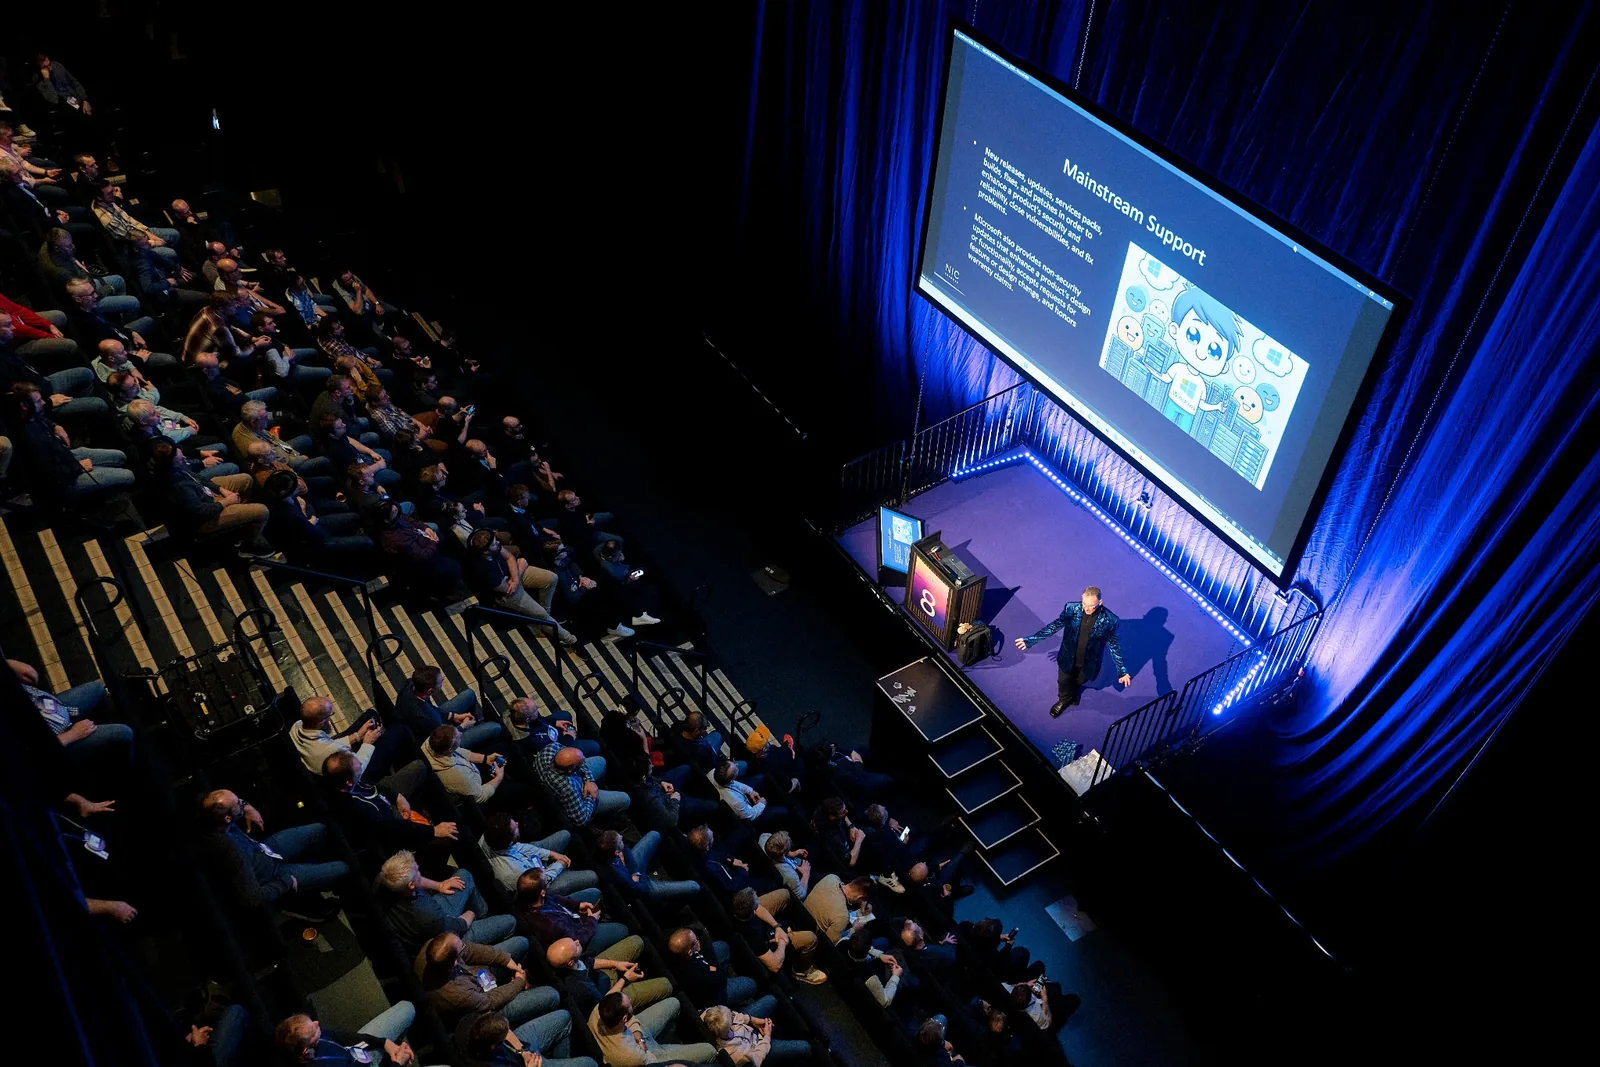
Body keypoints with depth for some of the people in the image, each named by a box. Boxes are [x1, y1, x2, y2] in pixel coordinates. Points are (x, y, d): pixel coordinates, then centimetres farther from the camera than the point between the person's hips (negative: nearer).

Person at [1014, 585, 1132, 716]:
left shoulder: (1109, 620, -27)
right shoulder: (1071, 609, -24)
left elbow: (1114, 646, -15)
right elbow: (1055, 625, -13)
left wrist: (1122, 670, -13)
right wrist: (1032, 639, -16)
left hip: (1088, 662, 0)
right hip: (1068, 658, 0)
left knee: (1079, 681, 28)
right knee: (1064, 682, 24)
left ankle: (1074, 691, 65)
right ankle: (1065, 699, 57)